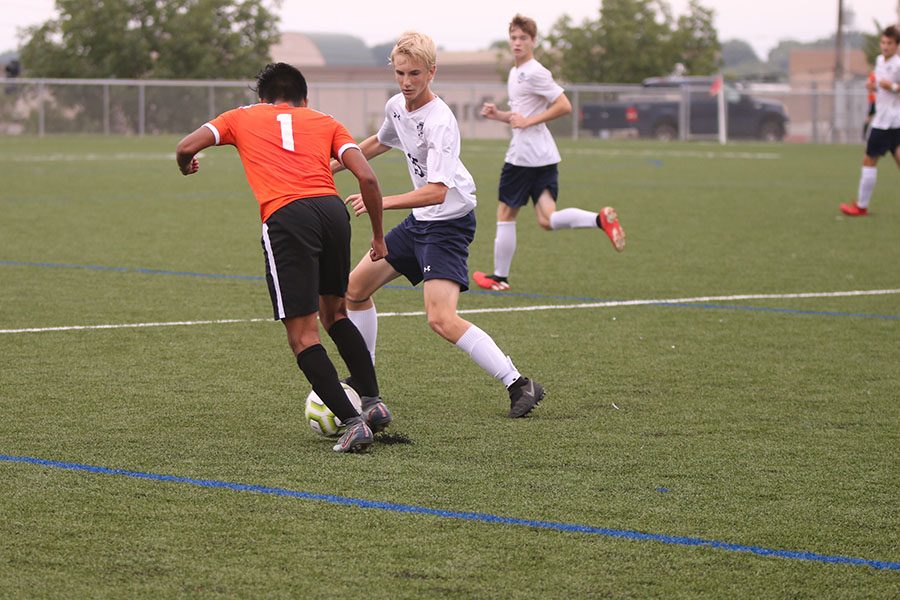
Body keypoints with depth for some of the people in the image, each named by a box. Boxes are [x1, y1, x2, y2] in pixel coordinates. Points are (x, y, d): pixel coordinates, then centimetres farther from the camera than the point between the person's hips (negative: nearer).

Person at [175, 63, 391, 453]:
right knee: (334, 312, 26)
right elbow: (366, 177, 12)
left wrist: (186, 166, 39)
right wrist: (378, 237, 21)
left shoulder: (242, 117, 24)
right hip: (332, 208, 3)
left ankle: (353, 422, -8)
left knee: (303, 335, 1)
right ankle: (373, 402, 20)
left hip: (285, 217, -3)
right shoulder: (325, 122, 25)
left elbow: (186, 148, 15)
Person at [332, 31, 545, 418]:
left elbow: (436, 191, -33)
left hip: (449, 223, -9)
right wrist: (329, 168, 31)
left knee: (441, 319, -23)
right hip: (418, 221, 9)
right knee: (355, 288, 13)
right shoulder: (397, 107, 2)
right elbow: (380, 142, 27)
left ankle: (519, 385, -19)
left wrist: (381, 202, -39)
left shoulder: (440, 123, -24)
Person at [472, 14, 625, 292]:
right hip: (544, 156, 9)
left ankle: (499, 277, 13)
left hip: (523, 155, -9)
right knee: (547, 220, -2)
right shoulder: (515, 73, 19)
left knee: (505, 213, 5)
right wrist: (497, 115, 13)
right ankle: (601, 219, -17)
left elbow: (564, 106, -18)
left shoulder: (534, 73, -11)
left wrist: (528, 121, -17)